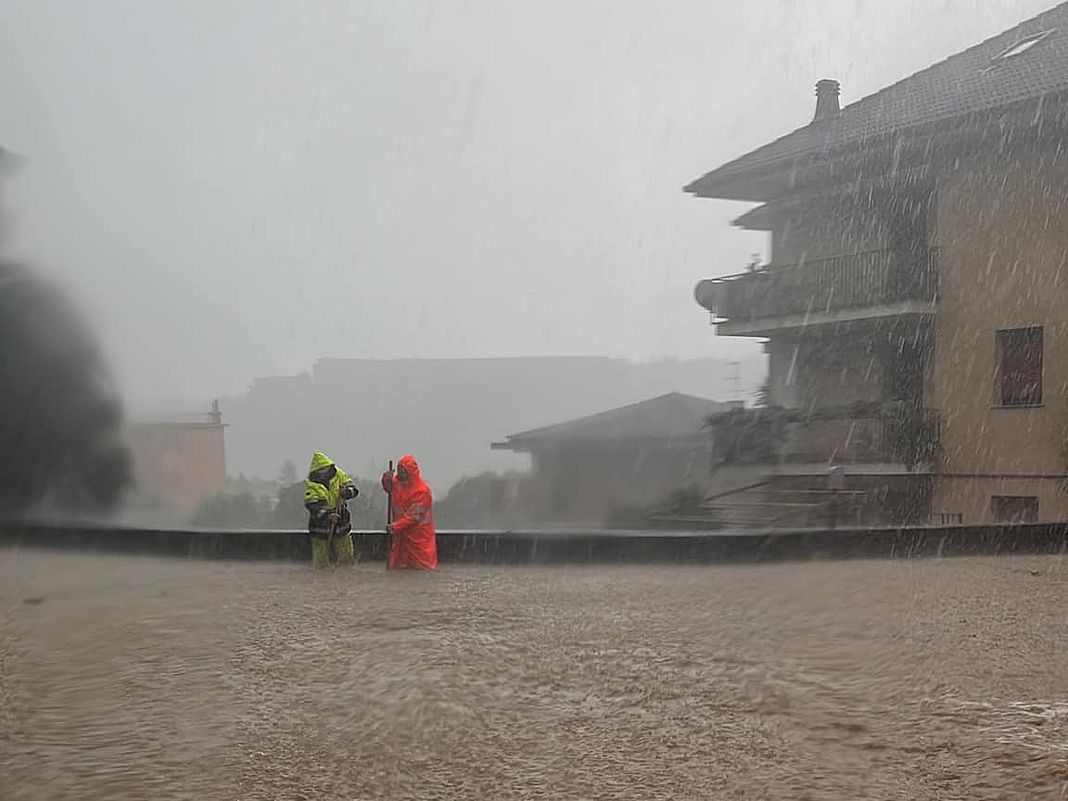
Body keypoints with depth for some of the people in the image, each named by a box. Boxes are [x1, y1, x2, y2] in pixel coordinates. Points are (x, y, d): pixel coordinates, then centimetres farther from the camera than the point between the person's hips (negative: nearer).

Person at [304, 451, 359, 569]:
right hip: (320, 524, -3)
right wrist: (327, 515, -35)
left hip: (341, 523, 3)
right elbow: (311, 505, -21)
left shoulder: (338, 474, -2)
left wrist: (346, 492, -26)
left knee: (347, 559, 6)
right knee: (320, 563, 1)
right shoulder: (311, 484, -11)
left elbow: (354, 490, -2)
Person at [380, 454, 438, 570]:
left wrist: (396, 526, -28)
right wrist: (387, 479, -4)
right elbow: (388, 488, 19)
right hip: (401, 530, 6)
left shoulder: (421, 491, -24)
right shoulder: (397, 481, -3)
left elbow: (414, 516, -25)